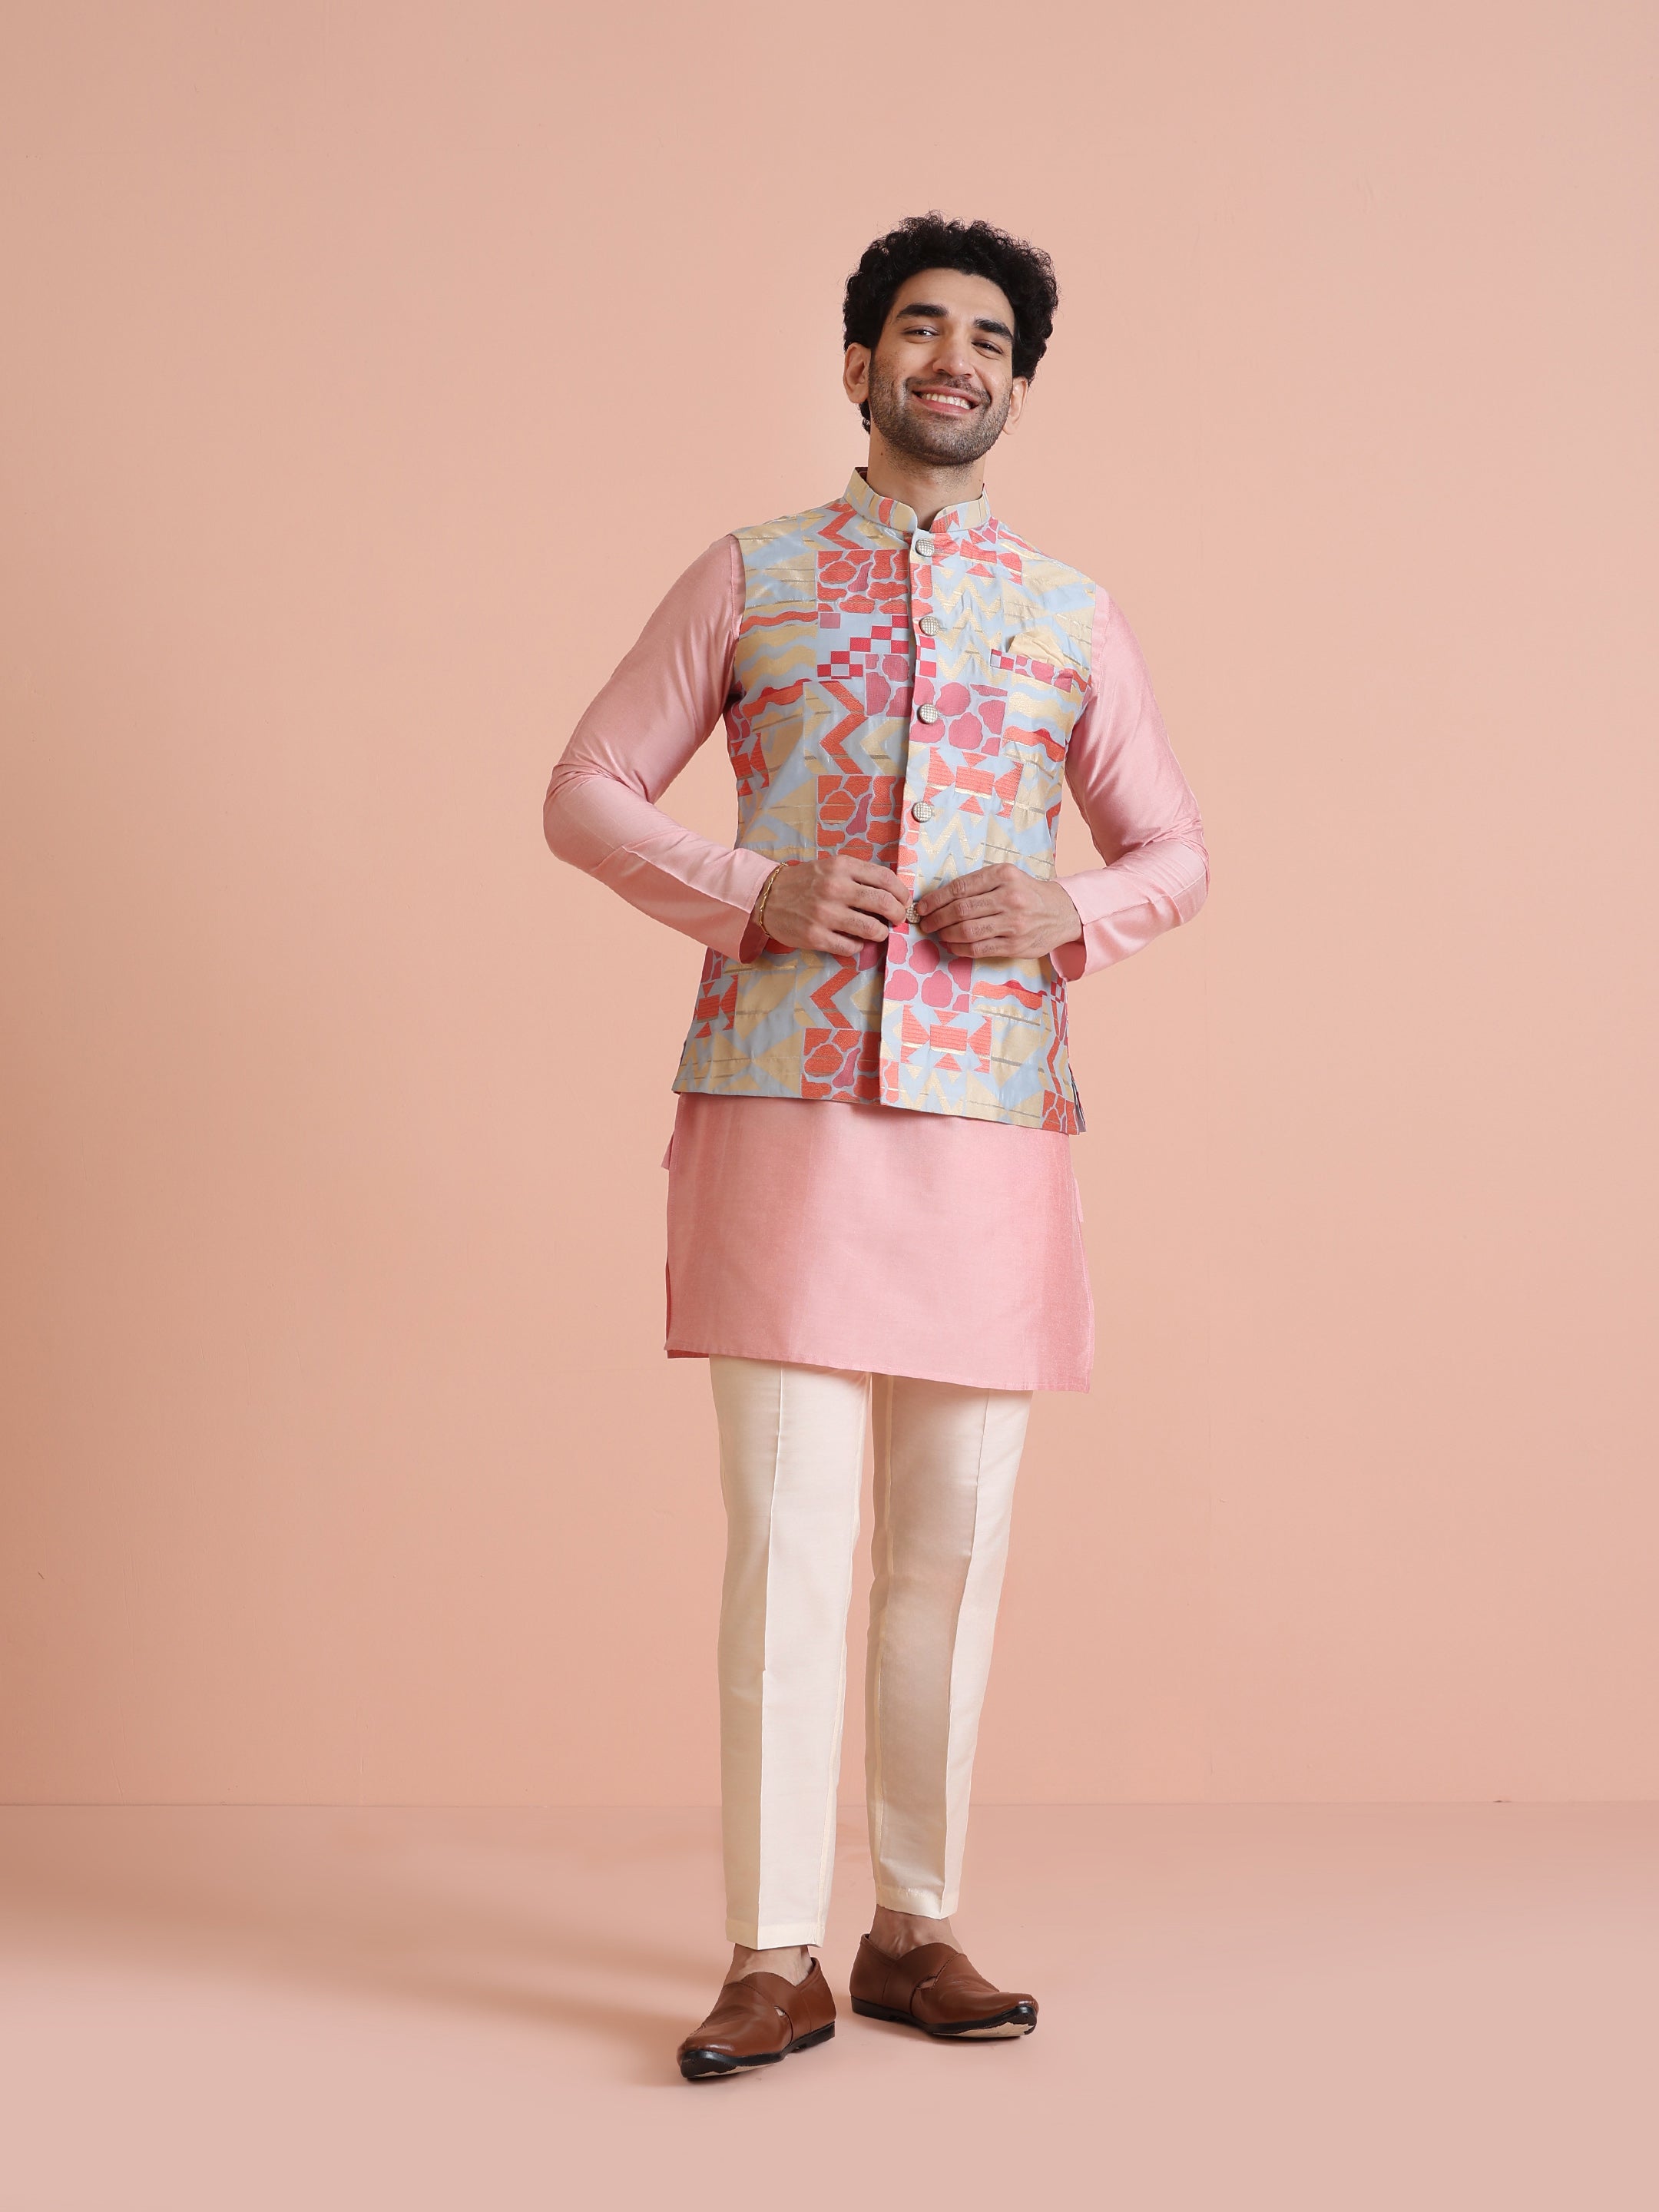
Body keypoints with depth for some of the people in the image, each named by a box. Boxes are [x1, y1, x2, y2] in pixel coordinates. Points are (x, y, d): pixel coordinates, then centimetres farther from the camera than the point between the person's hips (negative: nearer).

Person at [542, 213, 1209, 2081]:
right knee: (788, 1539, -5)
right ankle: (774, 1960, 3)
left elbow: (1174, 852, 19)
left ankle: (916, 1929, 17)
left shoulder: (1076, 618, 15)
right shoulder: (747, 580, 10)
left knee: (951, 1546, 6)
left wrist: (1071, 911, -4)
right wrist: (753, 895, -9)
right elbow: (586, 793, 8)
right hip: (780, 1109, -2)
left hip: (990, 1123, 3)